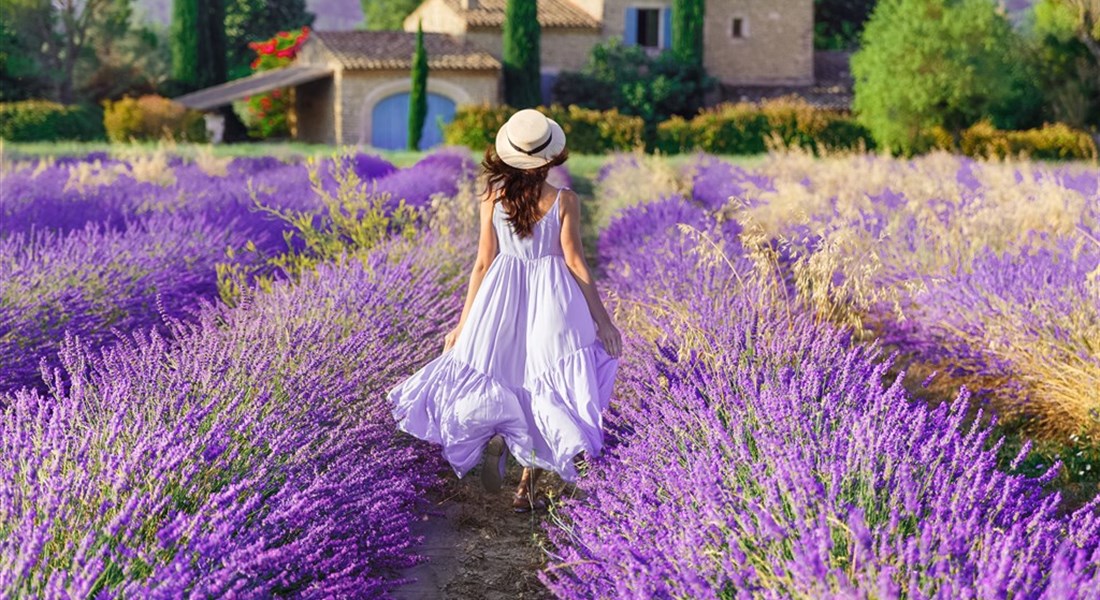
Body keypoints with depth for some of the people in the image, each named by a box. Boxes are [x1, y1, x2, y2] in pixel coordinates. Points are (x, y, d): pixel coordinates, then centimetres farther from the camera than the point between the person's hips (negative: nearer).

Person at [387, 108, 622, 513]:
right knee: (546, 389, 8)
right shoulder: (565, 201, -9)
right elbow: (576, 262, -9)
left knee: (498, 374, 17)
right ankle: (527, 490, 6)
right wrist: (602, 319, -2)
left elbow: (483, 263, -2)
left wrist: (463, 325, 5)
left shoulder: (493, 197, -4)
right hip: (552, 297, -1)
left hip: (503, 294, 1)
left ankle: (496, 436, -15)